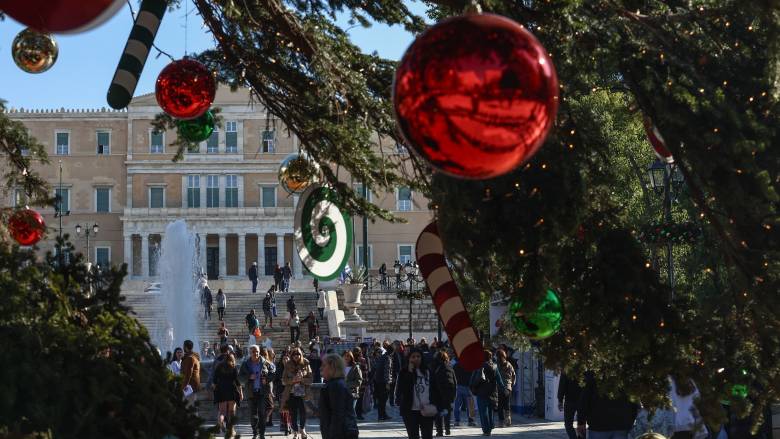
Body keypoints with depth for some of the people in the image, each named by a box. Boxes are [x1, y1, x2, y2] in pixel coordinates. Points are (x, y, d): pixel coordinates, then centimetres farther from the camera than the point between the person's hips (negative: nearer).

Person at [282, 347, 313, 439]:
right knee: (293, 414, 2)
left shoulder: (305, 365, 1)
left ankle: (302, 429, 16)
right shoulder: (288, 366, 3)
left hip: (303, 394, -1)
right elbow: (284, 380, 2)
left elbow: (310, 380, 0)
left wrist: (301, 379, -17)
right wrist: (292, 380, -15)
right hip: (291, 394, 1)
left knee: (303, 412, -9)